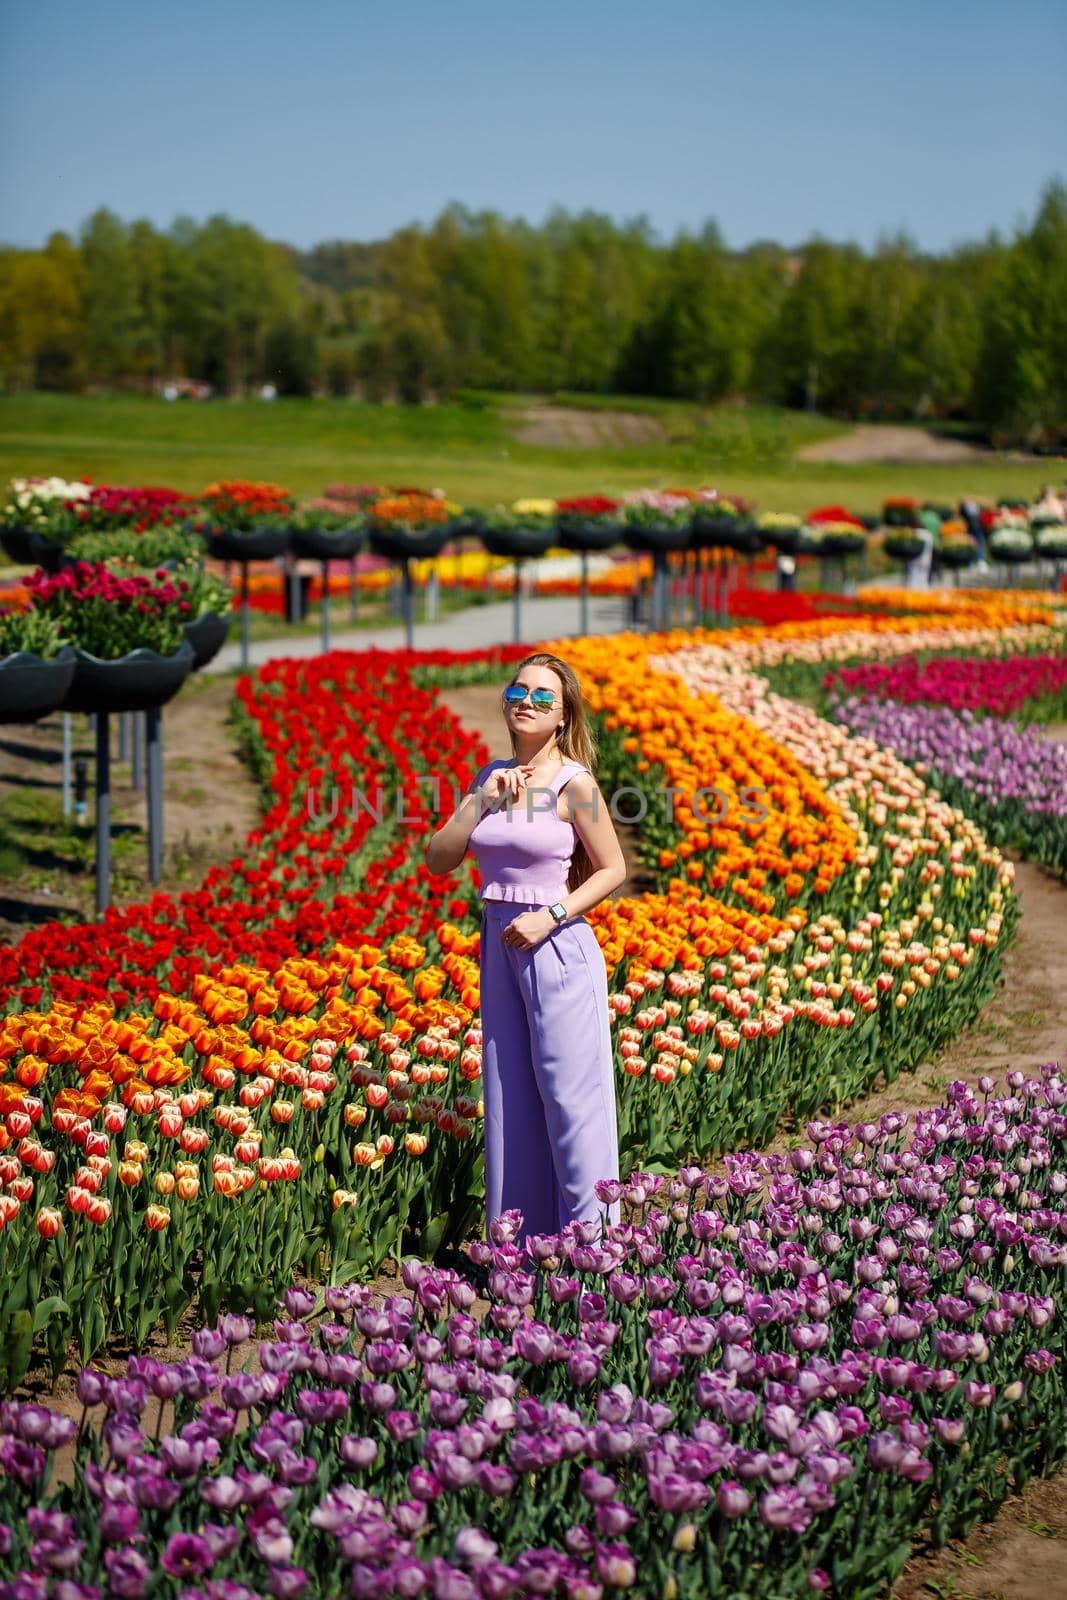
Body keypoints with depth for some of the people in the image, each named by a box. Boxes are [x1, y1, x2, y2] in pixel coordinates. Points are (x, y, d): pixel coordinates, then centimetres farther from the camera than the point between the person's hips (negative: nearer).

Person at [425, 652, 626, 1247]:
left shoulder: (573, 782, -9)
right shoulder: (492, 777, 8)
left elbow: (613, 869, -6)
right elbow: (440, 859, 4)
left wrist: (550, 917, -15)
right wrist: (482, 801, -9)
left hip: (558, 946, -6)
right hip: (500, 946, 6)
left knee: (568, 1097, -3)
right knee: (511, 1098, 10)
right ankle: (523, 1240, 19)